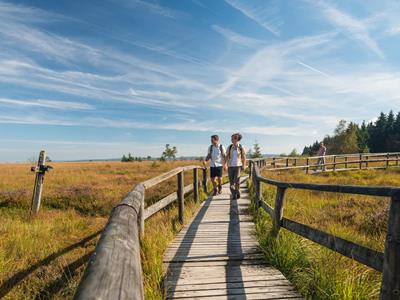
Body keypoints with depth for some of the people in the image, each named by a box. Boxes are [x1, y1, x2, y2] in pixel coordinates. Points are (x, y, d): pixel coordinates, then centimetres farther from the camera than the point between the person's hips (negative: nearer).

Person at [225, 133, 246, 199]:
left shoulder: (241, 148, -2)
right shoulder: (229, 147, 3)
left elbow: (244, 157, 3)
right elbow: (227, 157, 4)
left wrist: (244, 165, -6)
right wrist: (225, 164, -9)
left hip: (238, 166, -2)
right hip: (230, 166, 2)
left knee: (237, 181, -10)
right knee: (231, 181, 1)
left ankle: (237, 192, 15)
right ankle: (234, 195, 16)